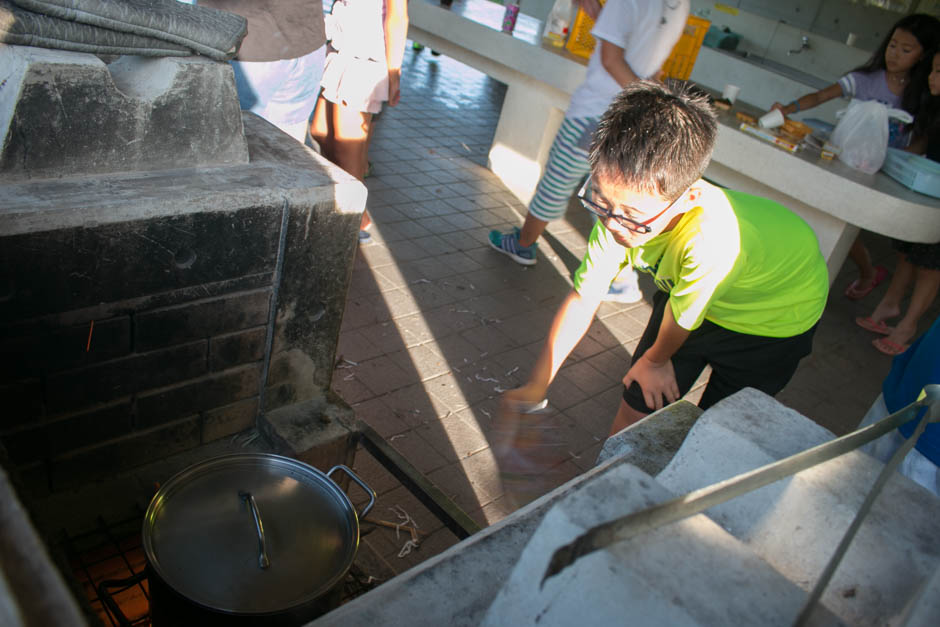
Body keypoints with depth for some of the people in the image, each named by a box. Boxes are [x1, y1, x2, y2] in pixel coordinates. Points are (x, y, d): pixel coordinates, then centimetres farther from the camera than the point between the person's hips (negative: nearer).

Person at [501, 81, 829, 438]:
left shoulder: (712, 241, -46)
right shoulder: (624, 206, -29)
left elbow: (680, 319, -24)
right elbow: (583, 300, -18)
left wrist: (654, 360, -2)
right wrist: (535, 387, -17)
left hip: (777, 313, -4)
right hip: (689, 292, 4)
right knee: (636, 405, 6)